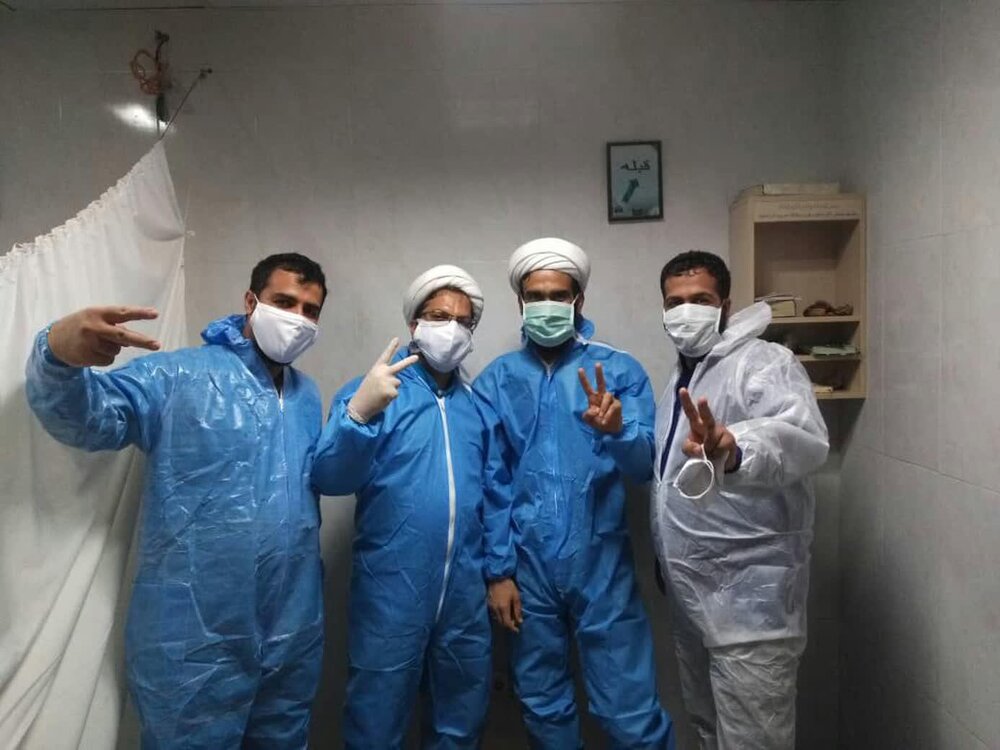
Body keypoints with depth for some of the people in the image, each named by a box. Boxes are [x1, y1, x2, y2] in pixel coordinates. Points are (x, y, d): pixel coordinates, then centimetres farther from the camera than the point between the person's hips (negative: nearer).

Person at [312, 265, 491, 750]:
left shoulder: (477, 404, 8)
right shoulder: (375, 391, -5)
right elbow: (329, 479, -18)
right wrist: (357, 413, -34)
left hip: (466, 593, 4)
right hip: (389, 593, -4)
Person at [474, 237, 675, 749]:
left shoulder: (619, 370, -2)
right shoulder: (496, 381, 2)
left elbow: (644, 466, -11)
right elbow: (492, 482, 2)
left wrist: (616, 430, -32)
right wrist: (499, 570, -1)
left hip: (602, 563, -1)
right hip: (527, 565, 2)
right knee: (543, 707, 17)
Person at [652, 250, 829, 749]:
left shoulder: (765, 361, -14)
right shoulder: (682, 375, 13)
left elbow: (804, 438, -36)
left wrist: (732, 450, -54)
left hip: (751, 593, -8)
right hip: (691, 591, 8)